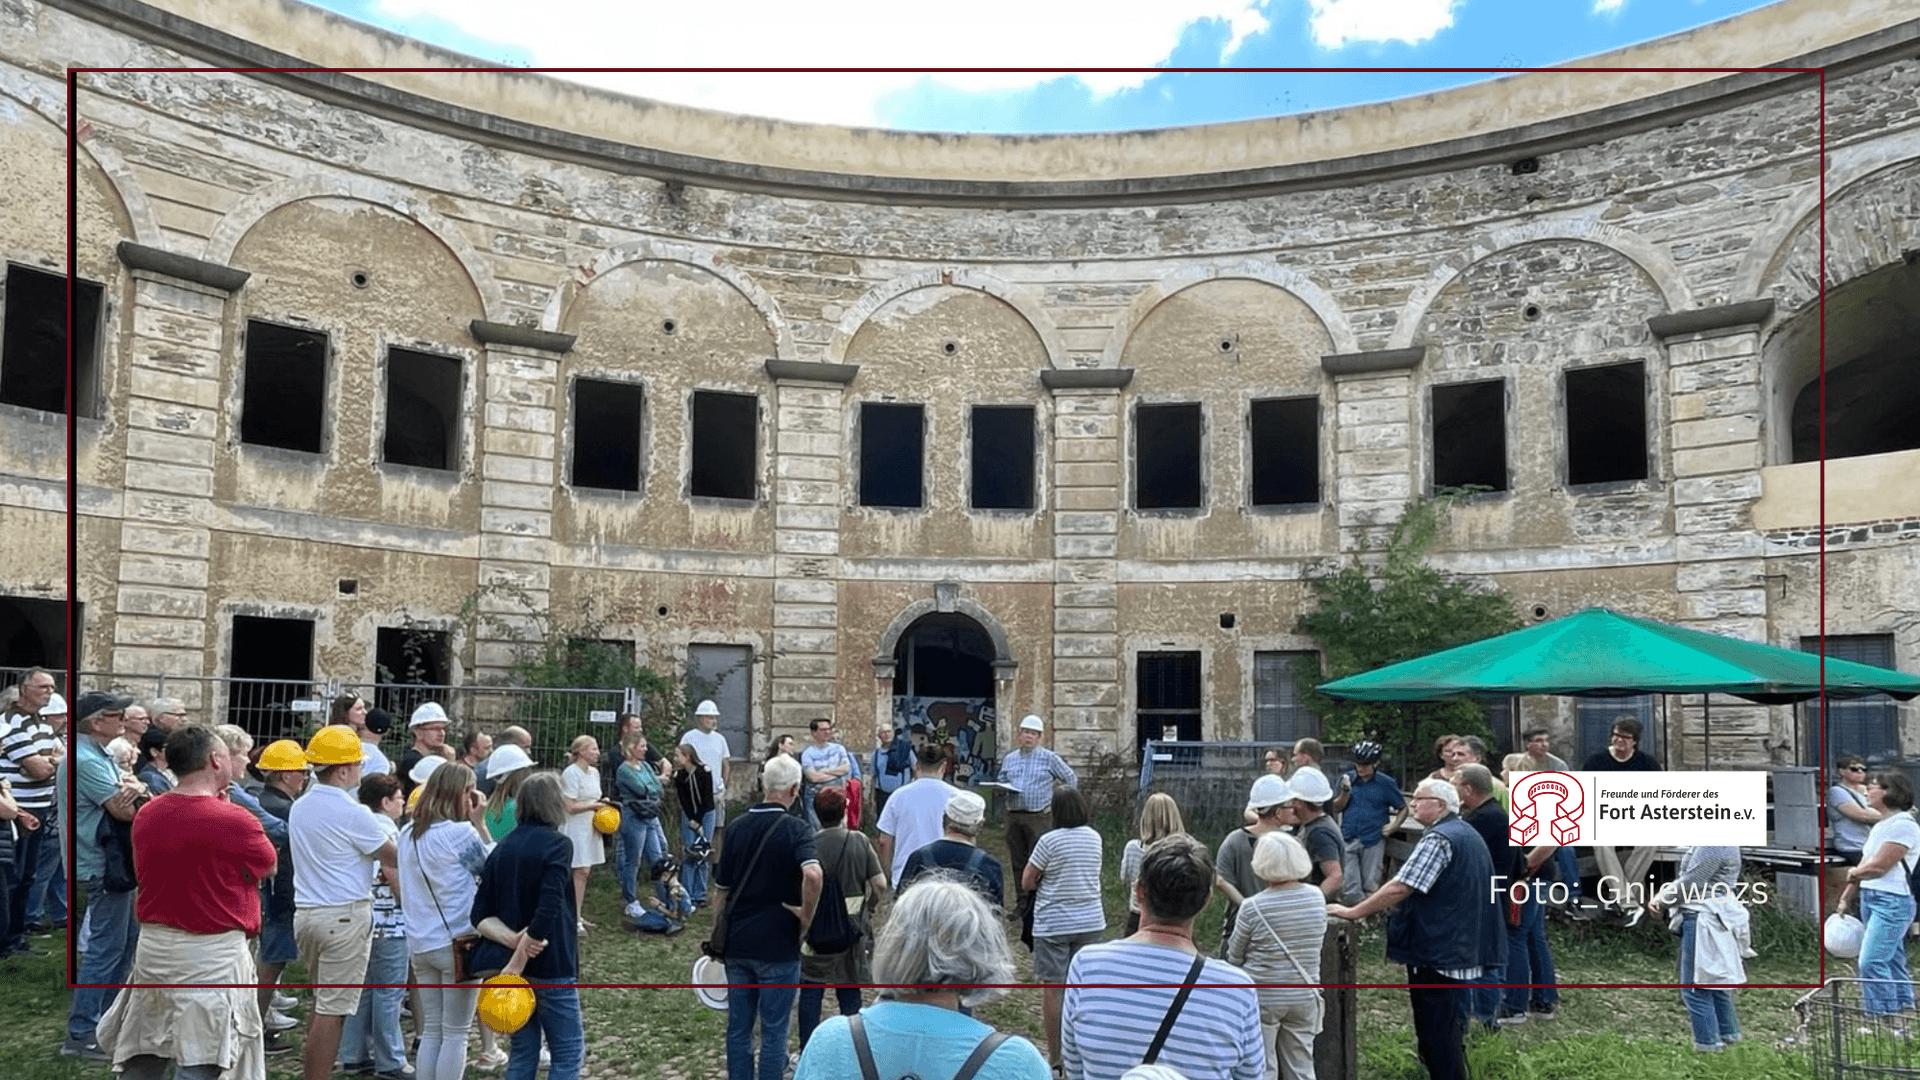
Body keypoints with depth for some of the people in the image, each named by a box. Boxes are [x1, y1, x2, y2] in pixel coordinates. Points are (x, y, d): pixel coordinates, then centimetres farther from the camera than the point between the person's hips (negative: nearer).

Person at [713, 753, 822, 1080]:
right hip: (778, 946, -5)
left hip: (736, 945, 5)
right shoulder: (794, 829, -12)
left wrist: (719, 937, 19)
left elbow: (721, 890, 10)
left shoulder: (735, 828, 4)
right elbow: (813, 874, -31)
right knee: (773, 1032, 5)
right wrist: (806, 917, -16)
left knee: (738, 1028, 13)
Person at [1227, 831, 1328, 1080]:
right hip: (1304, 997, 4)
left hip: (1263, 997, -4)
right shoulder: (1317, 898, -5)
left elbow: (1234, 958, -5)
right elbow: (1319, 940, 9)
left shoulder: (1253, 907, -16)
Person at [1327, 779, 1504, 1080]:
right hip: (1462, 951, 10)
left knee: (1435, 1035, -2)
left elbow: (1400, 888, -23)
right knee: (1450, 1029, 18)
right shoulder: (1468, 834, 14)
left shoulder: (1438, 839, -18)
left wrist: (1353, 911, -17)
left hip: (1436, 952, -10)